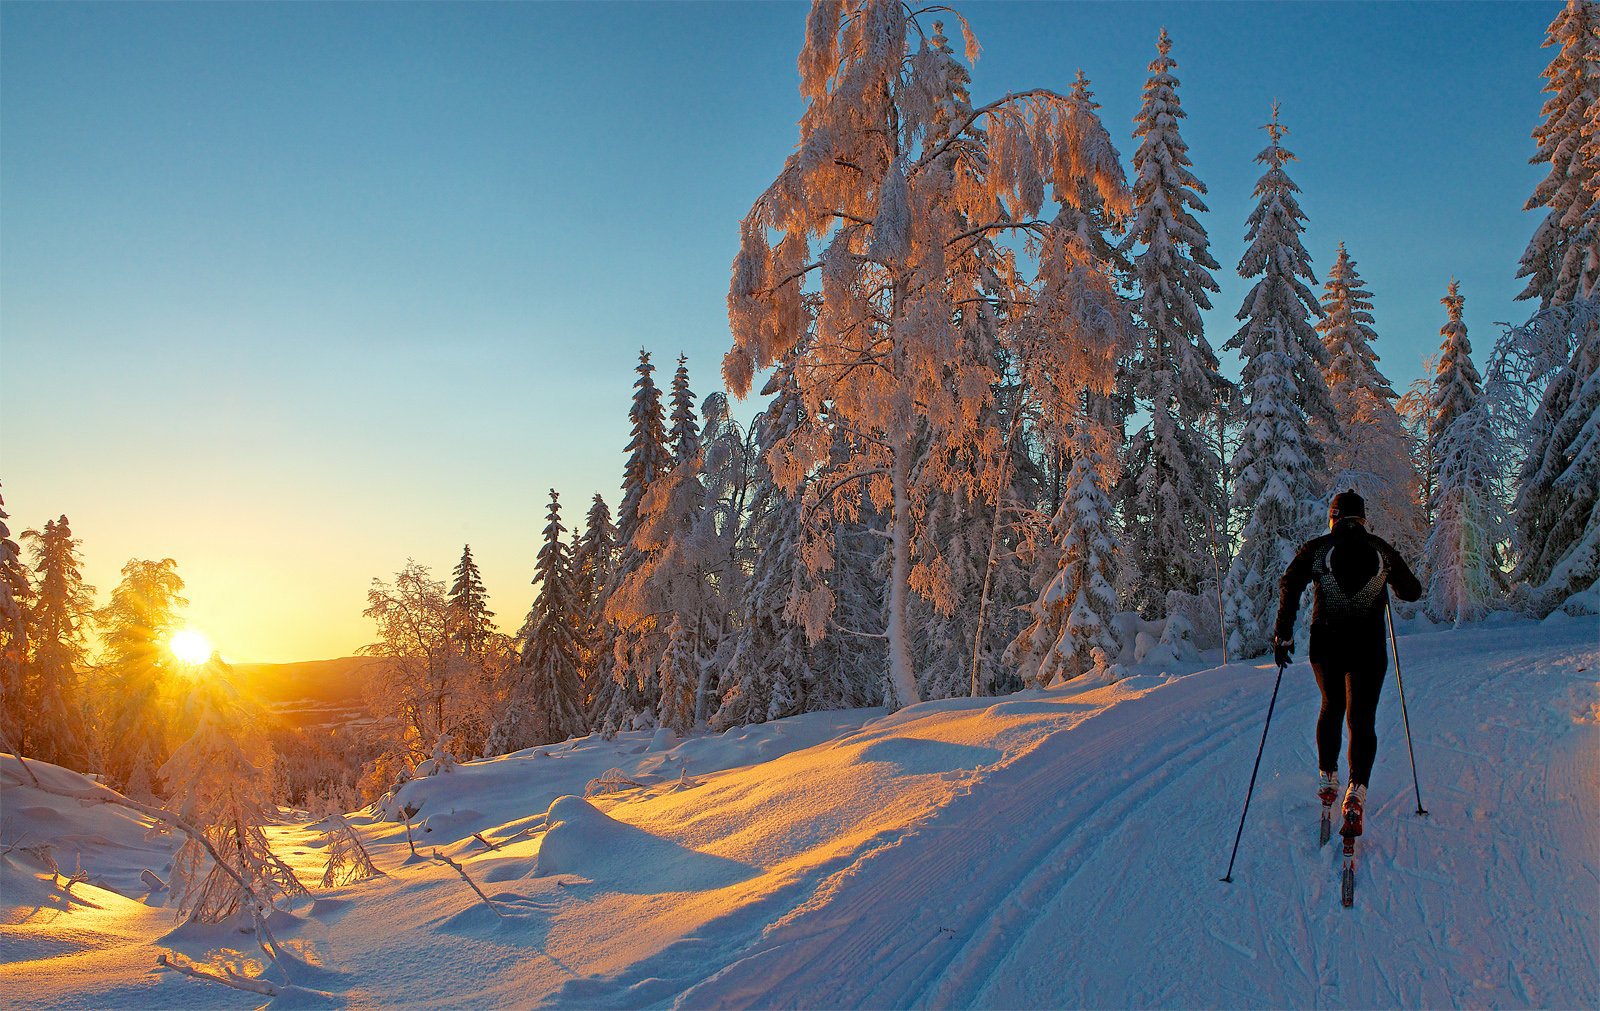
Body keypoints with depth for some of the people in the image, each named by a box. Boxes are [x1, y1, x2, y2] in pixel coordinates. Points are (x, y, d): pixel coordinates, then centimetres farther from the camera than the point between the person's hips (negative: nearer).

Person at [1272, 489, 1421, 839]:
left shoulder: (1316, 548, 0)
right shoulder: (1382, 550, 3)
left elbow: (1290, 584, -13)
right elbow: (1412, 591, 14)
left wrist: (1283, 634, -10)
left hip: (1325, 646, 1)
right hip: (1368, 648, -1)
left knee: (1331, 707, 24)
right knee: (1361, 720, 1)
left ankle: (1328, 779, 25)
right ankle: (1356, 792, -18)